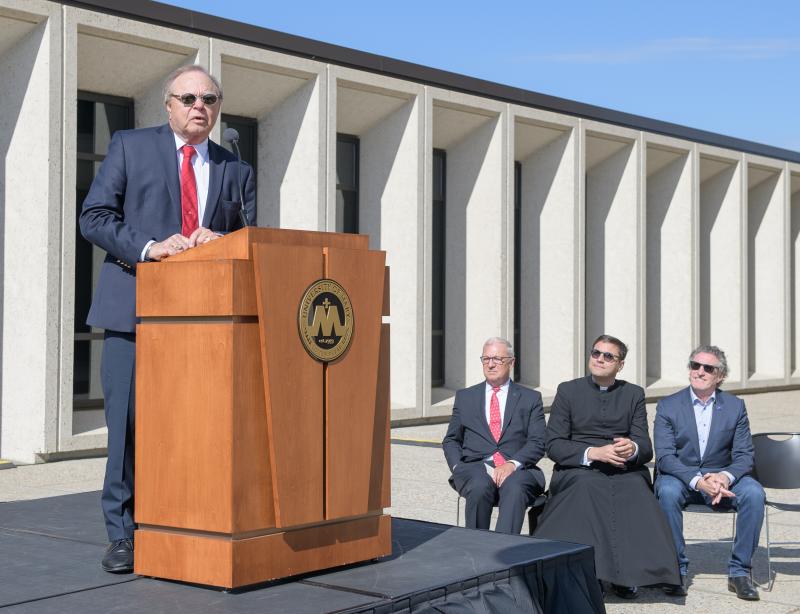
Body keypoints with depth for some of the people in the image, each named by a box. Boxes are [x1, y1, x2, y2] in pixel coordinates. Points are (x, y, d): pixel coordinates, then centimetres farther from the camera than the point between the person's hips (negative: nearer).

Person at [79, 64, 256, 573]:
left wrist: (222, 243, -8)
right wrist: (149, 248, -14)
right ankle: (124, 533, 6)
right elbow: (95, 217, 1)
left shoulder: (236, 171, 17)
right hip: (135, 308, -2)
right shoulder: (129, 147, 8)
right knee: (129, 422, -3)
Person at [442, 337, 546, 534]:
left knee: (514, 488, -36)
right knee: (480, 487, -35)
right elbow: (451, 440, 19)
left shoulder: (530, 399, 15)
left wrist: (512, 464, -14)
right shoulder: (465, 397, 21)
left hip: (517, 469, -1)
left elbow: (538, 443, 4)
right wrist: (457, 467, -2)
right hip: (475, 468, 1)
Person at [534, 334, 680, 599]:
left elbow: (646, 448, 8)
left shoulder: (634, 394, 16)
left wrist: (632, 448, -18)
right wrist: (593, 453, -16)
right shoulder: (568, 391, 10)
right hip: (578, 469, -1)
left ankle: (626, 573, -26)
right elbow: (554, 446, 1)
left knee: (635, 486, -33)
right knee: (589, 485, -36)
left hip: (624, 470, 1)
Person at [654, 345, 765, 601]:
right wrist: (698, 481, -26)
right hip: (680, 476, -1)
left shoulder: (735, 406, 5)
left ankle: (739, 571, -17)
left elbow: (744, 456, -1)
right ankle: (677, 569, -21)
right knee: (668, 492, -35)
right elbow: (665, 457, -10)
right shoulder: (668, 406, -1)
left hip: (722, 477, 2)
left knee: (754, 493, -28)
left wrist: (725, 477, -24)